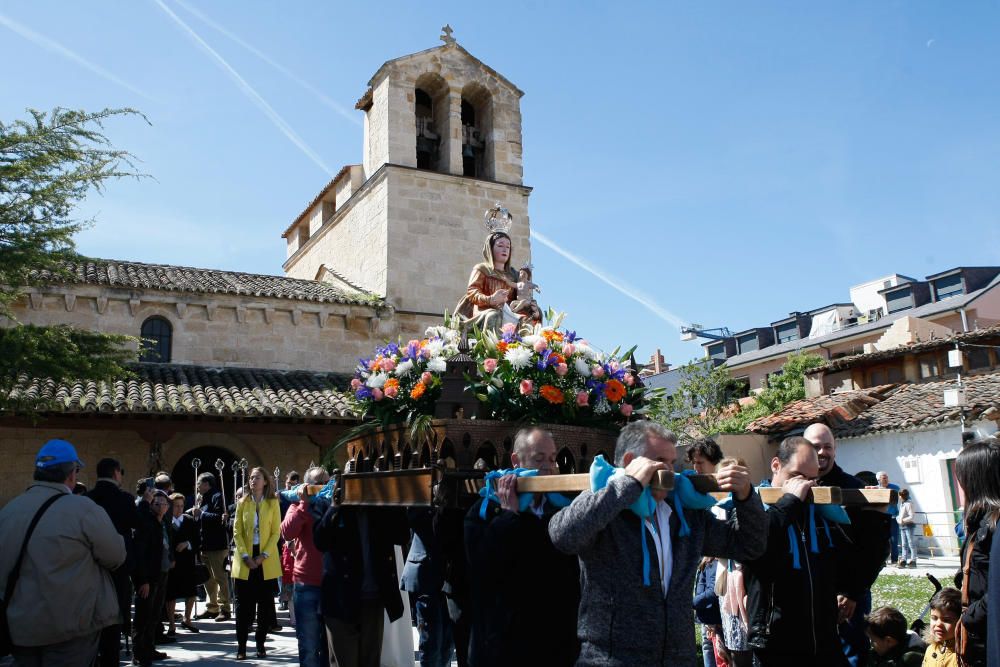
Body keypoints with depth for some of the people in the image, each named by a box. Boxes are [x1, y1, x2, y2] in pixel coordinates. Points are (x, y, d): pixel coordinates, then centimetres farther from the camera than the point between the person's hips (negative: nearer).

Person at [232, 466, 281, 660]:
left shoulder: (273, 503, 1)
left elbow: (276, 532, -2)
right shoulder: (242, 503, 5)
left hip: (266, 560, -1)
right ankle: (241, 645, 9)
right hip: (245, 559, 1)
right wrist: (245, 556, -10)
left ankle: (261, 643, 14)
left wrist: (264, 555, -13)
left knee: (265, 603, 4)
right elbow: (237, 531, 1)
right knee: (243, 604, 1)